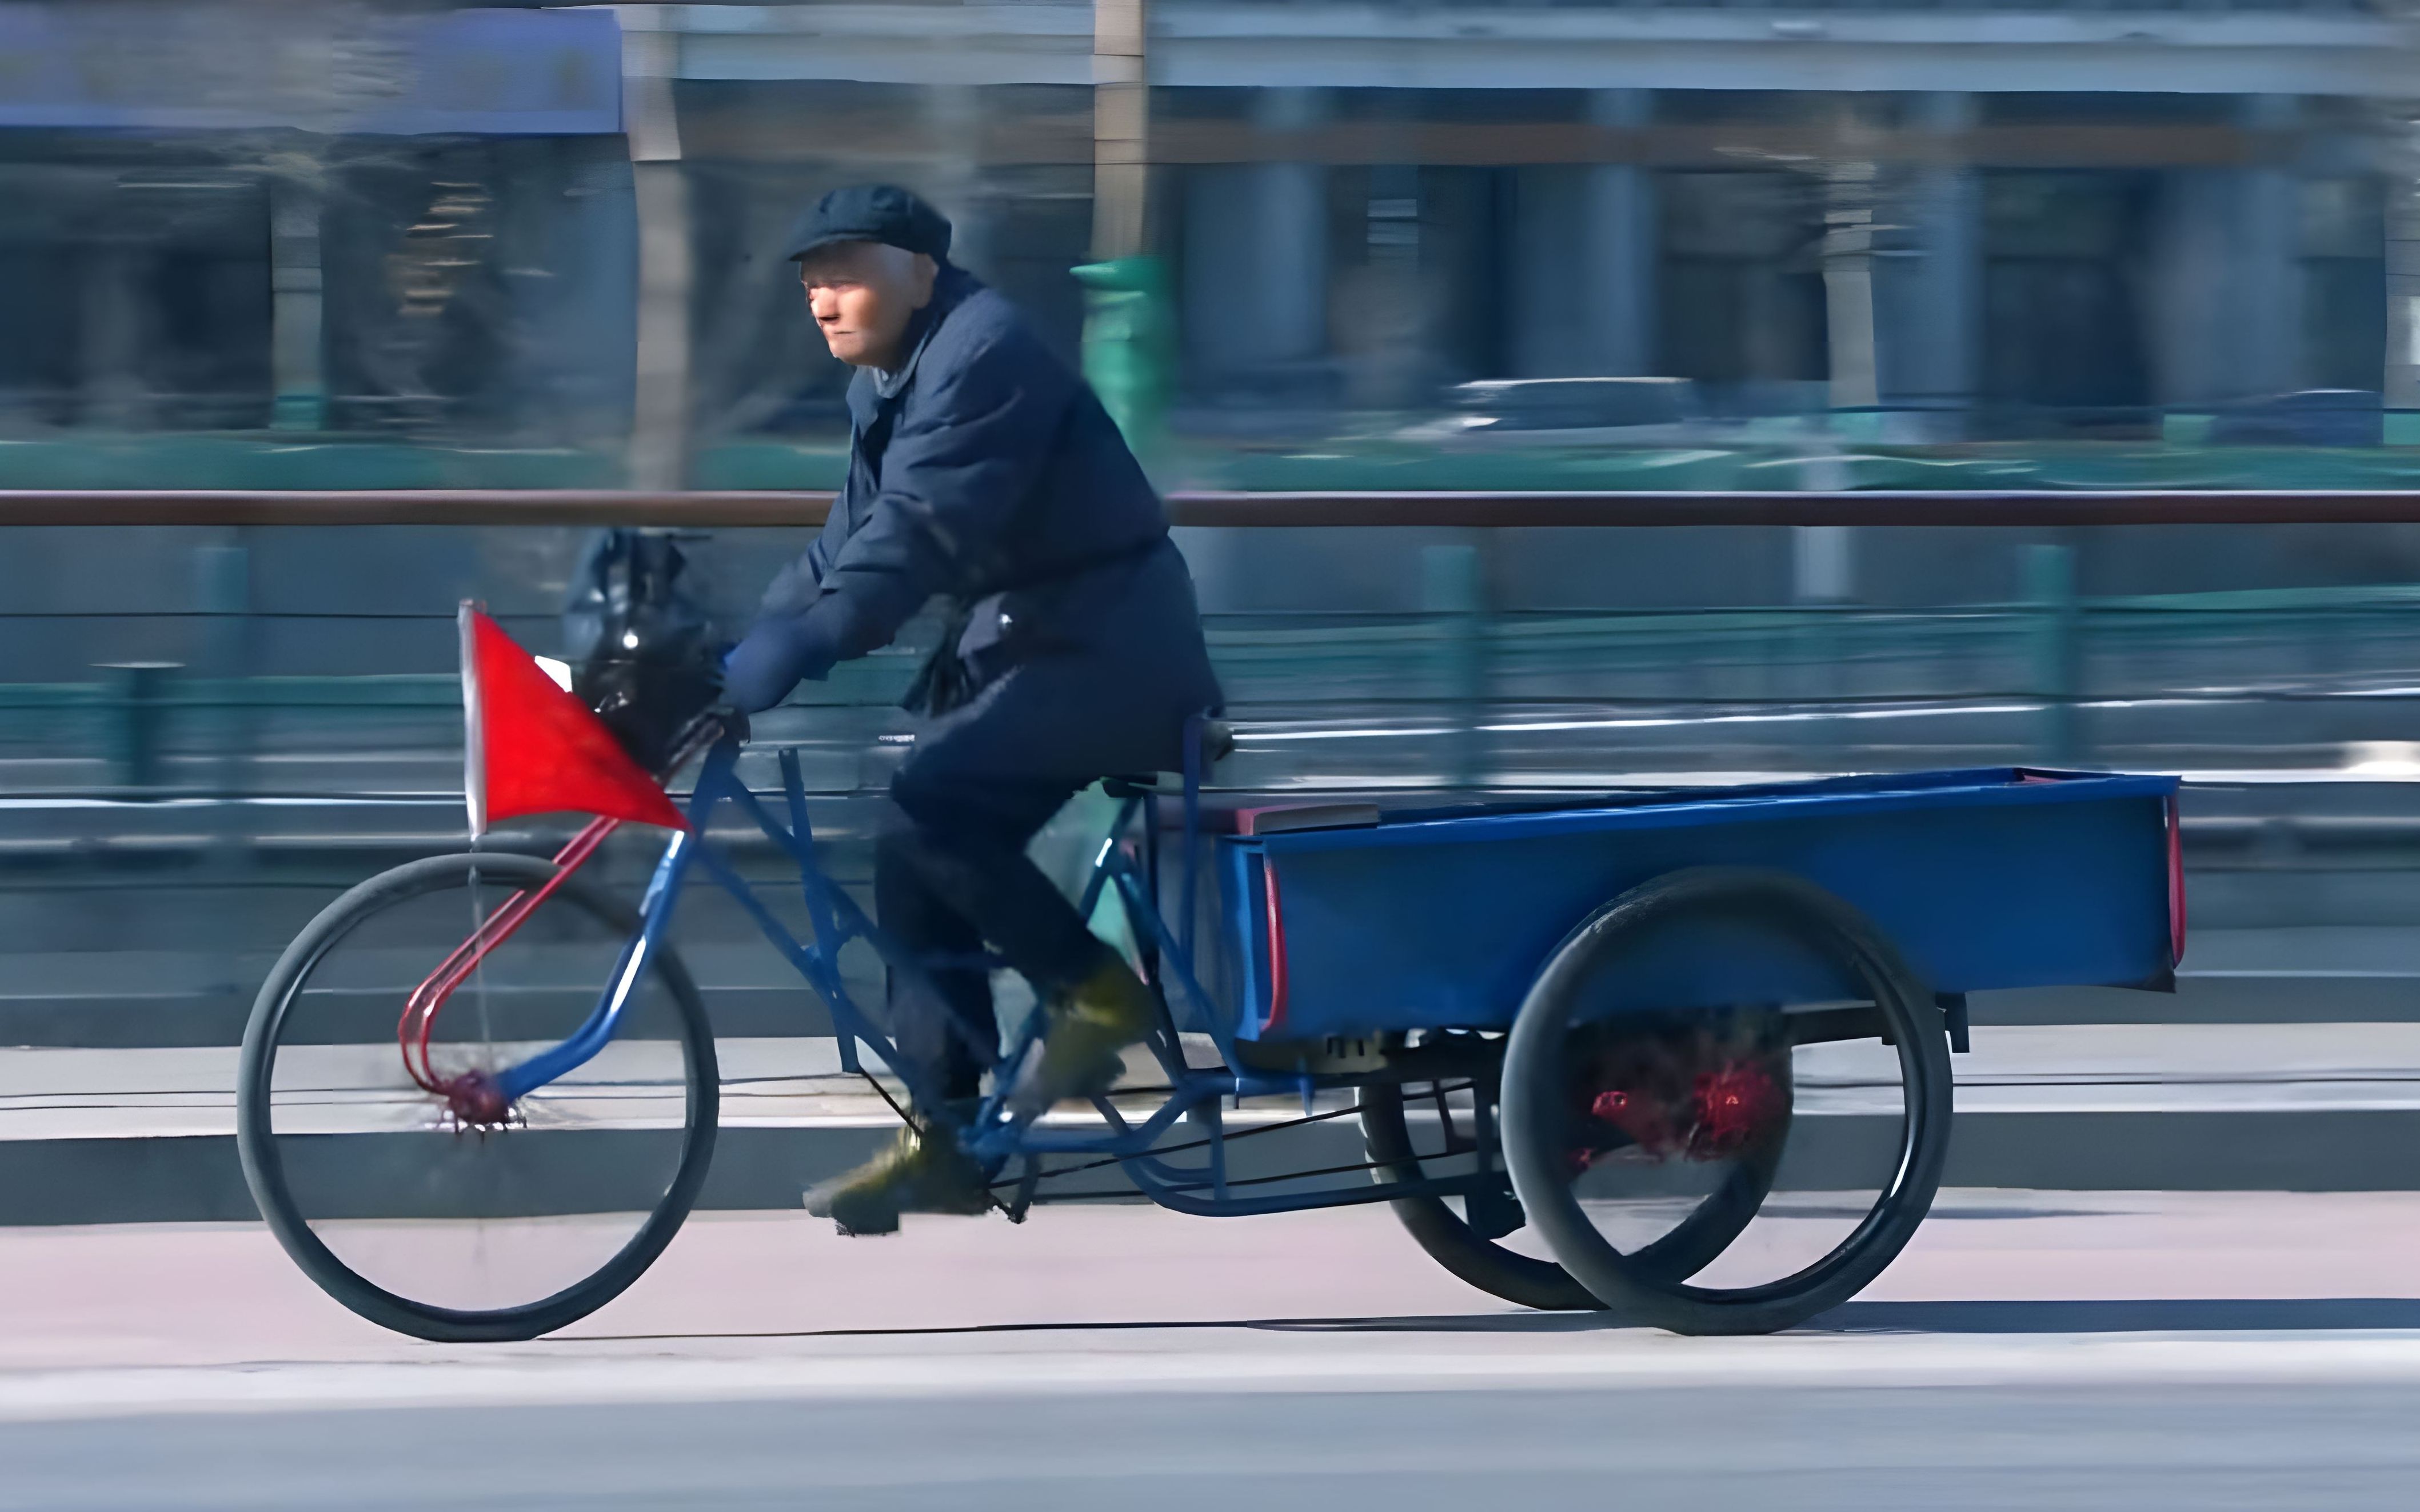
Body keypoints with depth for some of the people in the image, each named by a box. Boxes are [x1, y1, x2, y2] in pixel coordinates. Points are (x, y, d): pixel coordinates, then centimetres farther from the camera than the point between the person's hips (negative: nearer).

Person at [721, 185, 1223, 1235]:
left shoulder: (983, 357, -19)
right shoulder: (886, 386, 13)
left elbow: (919, 532, -30)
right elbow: (853, 543, 14)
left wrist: (796, 650, -37)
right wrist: (749, 641, -1)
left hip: (1106, 646, -10)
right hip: (1016, 640, 10)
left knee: (928, 810, -25)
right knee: (918, 858, 3)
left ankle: (1095, 992, -7)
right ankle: (942, 1141, 7)